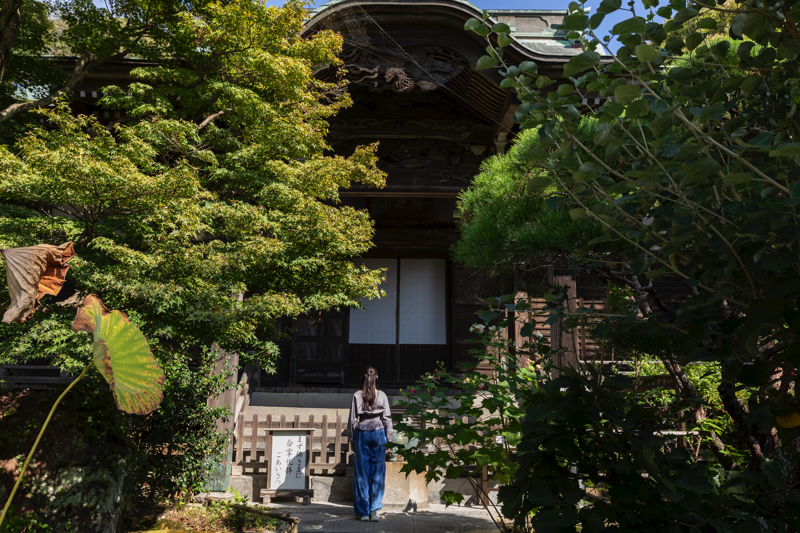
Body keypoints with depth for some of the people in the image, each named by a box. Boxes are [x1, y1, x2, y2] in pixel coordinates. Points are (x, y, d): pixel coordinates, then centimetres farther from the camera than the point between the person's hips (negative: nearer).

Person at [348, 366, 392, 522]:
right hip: (379, 433, 0)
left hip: (362, 434, 0)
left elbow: (352, 419, -1)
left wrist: (352, 440, 8)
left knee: (362, 473, 7)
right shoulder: (382, 395, -2)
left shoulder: (357, 396, -3)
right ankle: (374, 509, 5)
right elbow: (387, 418, 0)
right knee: (378, 472, 8)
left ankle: (363, 512, 10)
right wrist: (388, 440, 8)